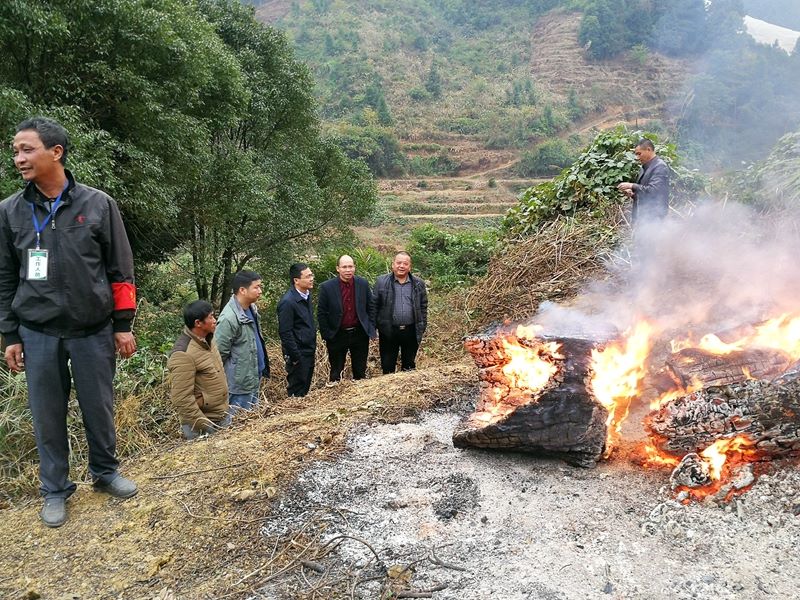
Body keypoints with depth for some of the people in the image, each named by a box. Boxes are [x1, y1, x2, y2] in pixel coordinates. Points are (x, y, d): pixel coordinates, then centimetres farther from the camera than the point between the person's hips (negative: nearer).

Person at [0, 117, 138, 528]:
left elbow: (120, 270, -1)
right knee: (47, 414, 10)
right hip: (38, 335, 2)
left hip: (93, 331, -1)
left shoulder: (98, 204, -4)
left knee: (99, 408, 10)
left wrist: (123, 325, -2)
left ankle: (105, 472, 31)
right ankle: (55, 489, 26)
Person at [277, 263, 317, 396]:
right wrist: (295, 358, -18)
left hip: (309, 352, 8)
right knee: (297, 392, 5)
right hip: (298, 354, -8)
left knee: (306, 388, 19)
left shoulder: (307, 295, 6)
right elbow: (285, 333, -21)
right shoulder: (288, 302, -21)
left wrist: (313, 347, 14)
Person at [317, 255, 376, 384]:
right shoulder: (327, 287, -10)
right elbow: (321, 314, -6)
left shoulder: (363, 284, -3)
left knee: (360, 372, 14)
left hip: (360, 334, 2)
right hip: (337, 336, -2)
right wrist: (326, 335, -8)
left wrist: (371, 328, 1)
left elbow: (370, 308, 6)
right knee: (336, 371, 11)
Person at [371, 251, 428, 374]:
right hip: (388, 331, -1)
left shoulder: (418, 284, 4)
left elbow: (423, 306, 9)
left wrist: (422, 327, 3)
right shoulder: (381, 282, -1)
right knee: (387, 367, 7)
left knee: (409, 366, 14)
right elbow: (374, 305, 1)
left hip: (411, 332, 2)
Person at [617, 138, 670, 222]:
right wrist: (632, 194, 5)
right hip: (642, 216, 9)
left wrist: (632, 186, -16)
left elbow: (652, 191, -21)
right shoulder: (644, 167, 17)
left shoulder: (660, 167, -11)